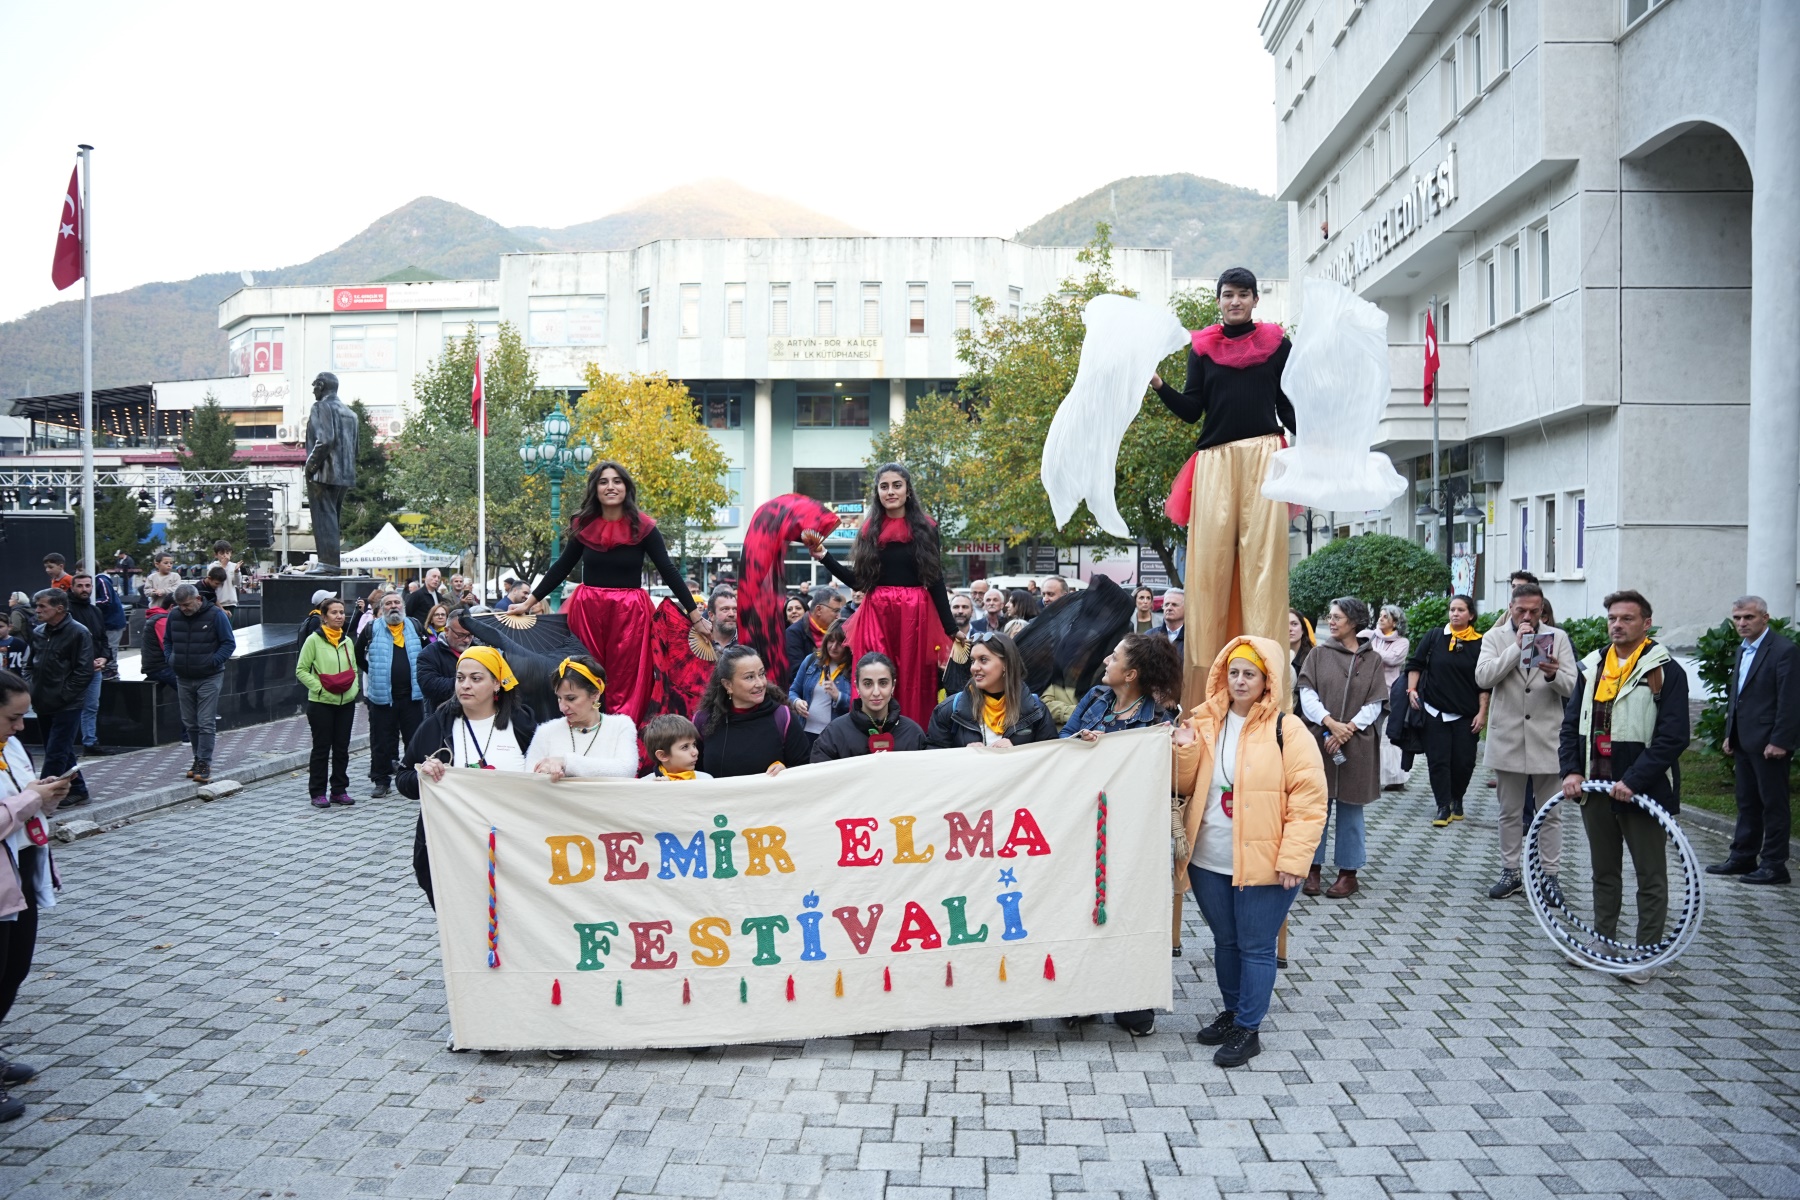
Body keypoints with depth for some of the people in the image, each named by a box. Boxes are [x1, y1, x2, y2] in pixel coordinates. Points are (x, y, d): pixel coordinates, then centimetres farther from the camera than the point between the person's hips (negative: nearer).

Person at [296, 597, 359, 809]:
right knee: (321, 748, 2)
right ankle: (318, 792, 10)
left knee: (342, 748, 9)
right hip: (321, 703, -5)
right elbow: (301, 670, -6)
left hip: (346, 702, 5)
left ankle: (339, 790, 18)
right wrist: (319, 687, -15)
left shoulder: (347, 641, 10)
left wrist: (354, 688, 2)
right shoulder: (314, 640, -6)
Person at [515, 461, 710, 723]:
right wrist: (529, 602, 14)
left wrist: (695, 616, -6)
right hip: (587, 610, 3)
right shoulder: (583, 525, 3)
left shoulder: (643, 527, -5)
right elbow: (562, 567, 13)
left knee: (626, 685, 1)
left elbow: (668, 572, -4)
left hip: (630, 612, -2)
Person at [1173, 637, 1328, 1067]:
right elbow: (1187, 787, 12)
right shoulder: (1206, 723, 6)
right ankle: (1231, 1012, 36)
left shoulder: (1286, 731, -10)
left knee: (1255, 947, 4)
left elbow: (1309, 800, -12)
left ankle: (1248, 1029, 17)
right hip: (1209, 861, 5)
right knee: (1225, 941, 18)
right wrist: (1186, 749, -7)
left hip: (1263, 865, -5)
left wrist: (1293, 859, -16)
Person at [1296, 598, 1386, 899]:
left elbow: (1374, 704, 0)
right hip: (1319, 740, 1)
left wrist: (1348, 728, -12)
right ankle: (1313, 867, 13)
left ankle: (1348, 872, 14)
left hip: (1356, 744, 0)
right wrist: (1331, 723, -15)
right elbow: (1307, 694, -2)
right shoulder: (1319, 653, 5)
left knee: (1351, 807, 6)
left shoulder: (1371, 659, 4)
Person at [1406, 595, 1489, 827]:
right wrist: (1412, 689, -4)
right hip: (1435, 712, 0)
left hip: (1466, 714, 0)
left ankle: (1457, 799, 26)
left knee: (1464, 761, 3)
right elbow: (1415, 664, 9)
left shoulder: (1480, 644, 0)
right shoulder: (1434, 637, 2)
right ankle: (1443, 807, 4)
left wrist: (1482, 712, -3)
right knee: (1438, 760, -1)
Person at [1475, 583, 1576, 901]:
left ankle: (1550, 875, 15)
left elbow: (1571, 687, -3)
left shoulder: (1557, 637, 3)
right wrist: (1517, 646, -18)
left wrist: (1554, 675, -25)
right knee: (1510, 813, 11)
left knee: (1550, 814, 6)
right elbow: (1483, 677, -14)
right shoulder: (1494, 637, 2)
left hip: (1547, 738, 0)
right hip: (1508, 738, 0)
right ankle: (1510, 872, 21)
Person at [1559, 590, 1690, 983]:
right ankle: (1603, 943, 29)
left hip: (1642, 791, -6)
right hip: (1596, 787, 6)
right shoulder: (1592, 667, 8)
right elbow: (1572, 723, 10)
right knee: (1604, 872, 17)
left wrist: (1633, 781, -21)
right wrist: (1571, 771, -3)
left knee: (1650, 877, 6)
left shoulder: (1665, 670, -10)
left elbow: (1673, 737, -15)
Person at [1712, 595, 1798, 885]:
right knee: (1747, 803, 15)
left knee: (1773, 805, 1)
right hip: (1744, 742, 8)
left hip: (1769, 743, -8)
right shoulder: (1743, 649, 14)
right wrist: (1729, 733, 15)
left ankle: (1774, 865, 7)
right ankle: (1743, 857, 22)